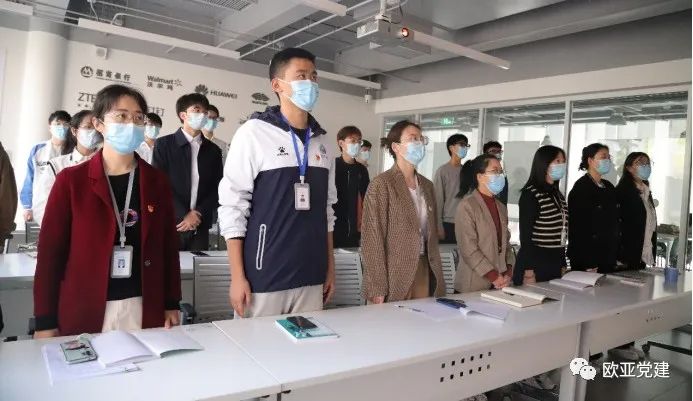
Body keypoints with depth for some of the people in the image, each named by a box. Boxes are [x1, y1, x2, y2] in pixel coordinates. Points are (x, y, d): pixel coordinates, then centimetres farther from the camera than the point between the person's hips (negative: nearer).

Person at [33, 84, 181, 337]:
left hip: (143, 309, 2)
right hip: (83, 312, -1)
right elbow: (51, 250, -2)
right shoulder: (71, 180, -3)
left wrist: (171, 305, 3)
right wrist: (45, 321, -4)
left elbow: (168, 245, 5)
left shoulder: (156, 181, 3)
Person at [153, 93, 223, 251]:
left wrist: (198, 214, -8)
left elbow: (217, 189, 6)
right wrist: (183, 216, -12)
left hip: (200, 227, 2)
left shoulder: (213, 150, 11)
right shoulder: (164, 144, 2)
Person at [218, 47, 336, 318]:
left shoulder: (322, 140, 9)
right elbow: (231, 205, -7)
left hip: (311, 277, 5)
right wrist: (238, 277, -10)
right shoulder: (255, 132, -6)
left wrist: (330, 267, 13)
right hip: (264, 278, -4)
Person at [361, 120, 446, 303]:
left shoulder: (426, 185, 11)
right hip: (395, 275, -6)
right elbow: (372, 238, -14)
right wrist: (378, 288, -16)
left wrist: (436, 273, 13)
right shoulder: (382, 184, -10)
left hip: (424, 270, 6)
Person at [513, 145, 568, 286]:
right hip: (536, 262, -8)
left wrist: (563, 265, 17)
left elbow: (560, 233, 16)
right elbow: (525, 233, -14)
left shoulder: (557, 194, 14)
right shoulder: (530, 194, -11)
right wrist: (528, 272, -17)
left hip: (556, 263, 8)